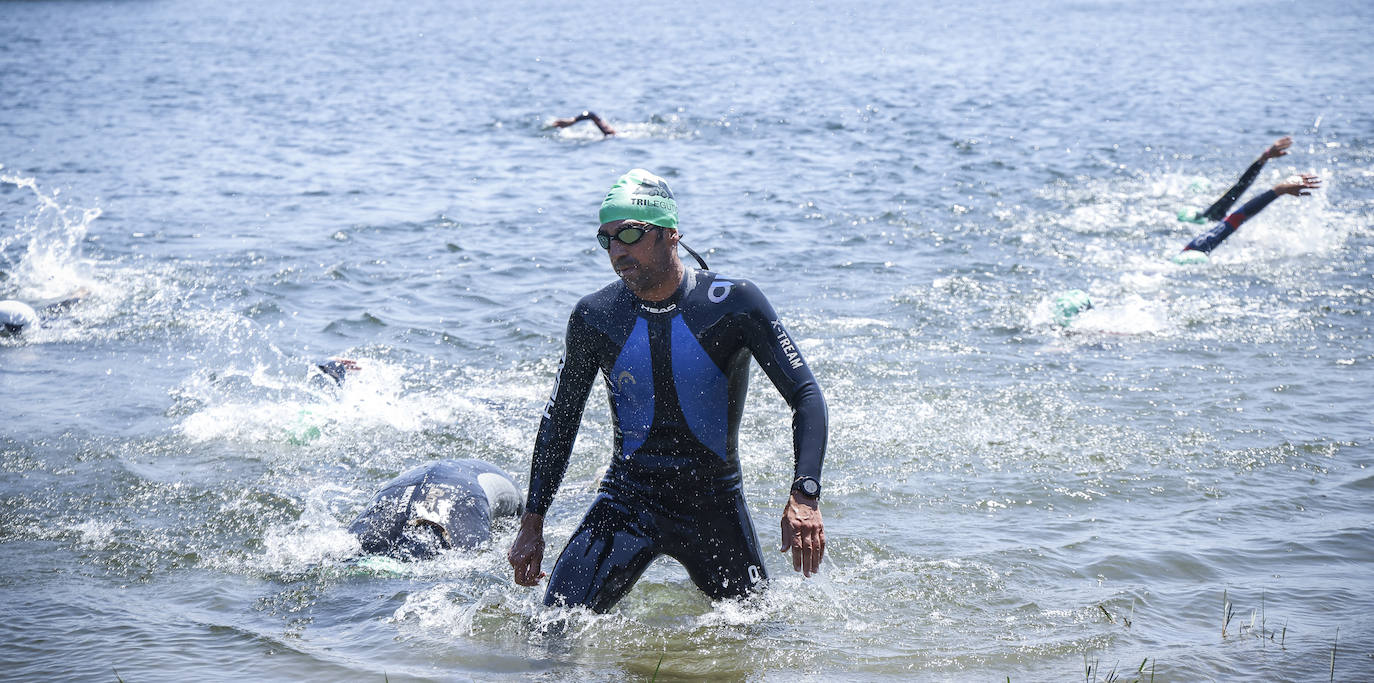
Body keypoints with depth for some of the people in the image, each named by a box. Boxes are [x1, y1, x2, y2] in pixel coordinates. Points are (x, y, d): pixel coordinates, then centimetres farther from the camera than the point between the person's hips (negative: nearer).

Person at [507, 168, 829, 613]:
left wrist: (804, 496, -27)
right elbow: (559, 421, 8)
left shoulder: (733, 304, -12)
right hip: (626, 499, 1)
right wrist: (532, 523, 5)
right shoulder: (594, 317, -5)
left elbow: (806, 396, -13)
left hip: (715, 505, 0)